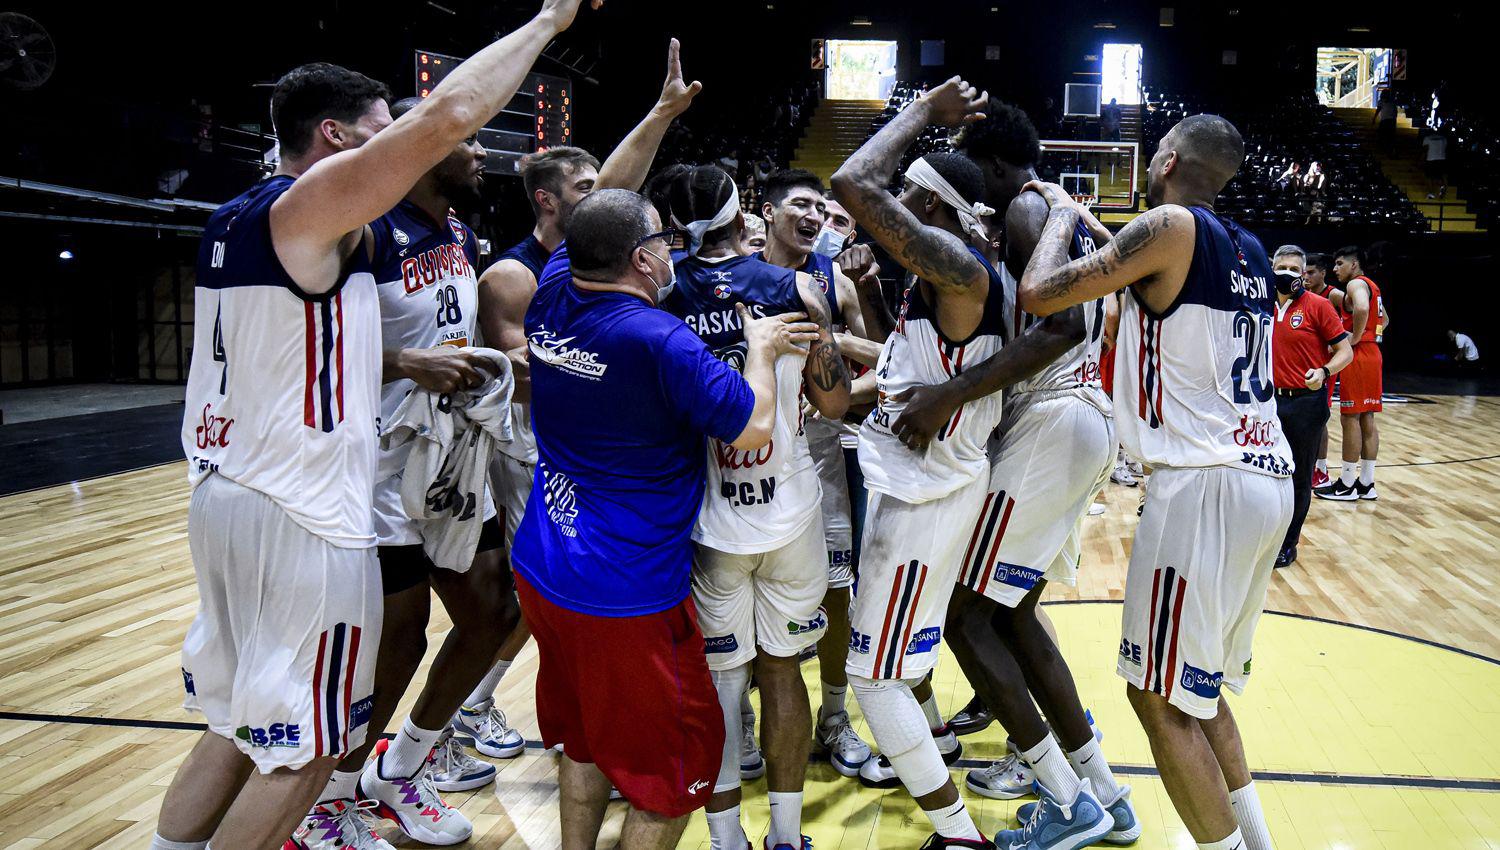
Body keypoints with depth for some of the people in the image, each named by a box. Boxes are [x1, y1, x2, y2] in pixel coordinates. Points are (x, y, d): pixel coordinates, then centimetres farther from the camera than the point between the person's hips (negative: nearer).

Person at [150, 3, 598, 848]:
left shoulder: (233, 219, 11)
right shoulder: (312, 205, -14)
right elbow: (449, 114, -22)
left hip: (227, 495, 9)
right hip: (303, 519, -9)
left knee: (240, 728, 21)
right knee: (301, 754, 5)